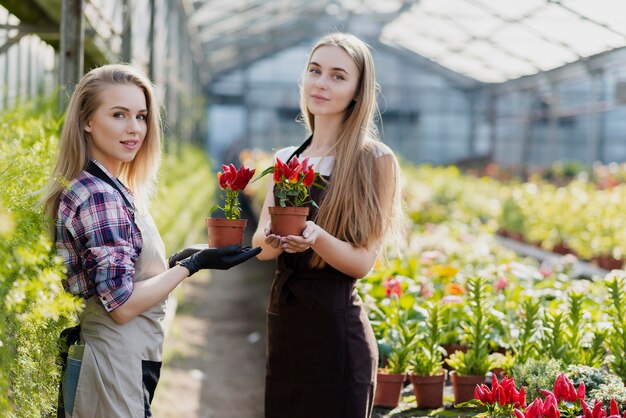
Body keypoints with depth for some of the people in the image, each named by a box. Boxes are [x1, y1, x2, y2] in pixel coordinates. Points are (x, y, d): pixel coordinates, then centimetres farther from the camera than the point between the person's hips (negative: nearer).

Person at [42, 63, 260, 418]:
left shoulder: (112, 189, 10)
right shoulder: (99, 196, -18)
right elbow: (122, 304, -21)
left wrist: (176, 260, 8)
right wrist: (193, 264, -14)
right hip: (113, 372, -10)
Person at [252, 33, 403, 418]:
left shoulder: (375, 161, -7)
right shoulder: (285, 160, 10)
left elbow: (363, 262, -11)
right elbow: (260, 245, 5)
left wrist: (316, 238, -30)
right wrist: (270, 237, -18)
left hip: (335, 331, -6)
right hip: (282, 324, 6)